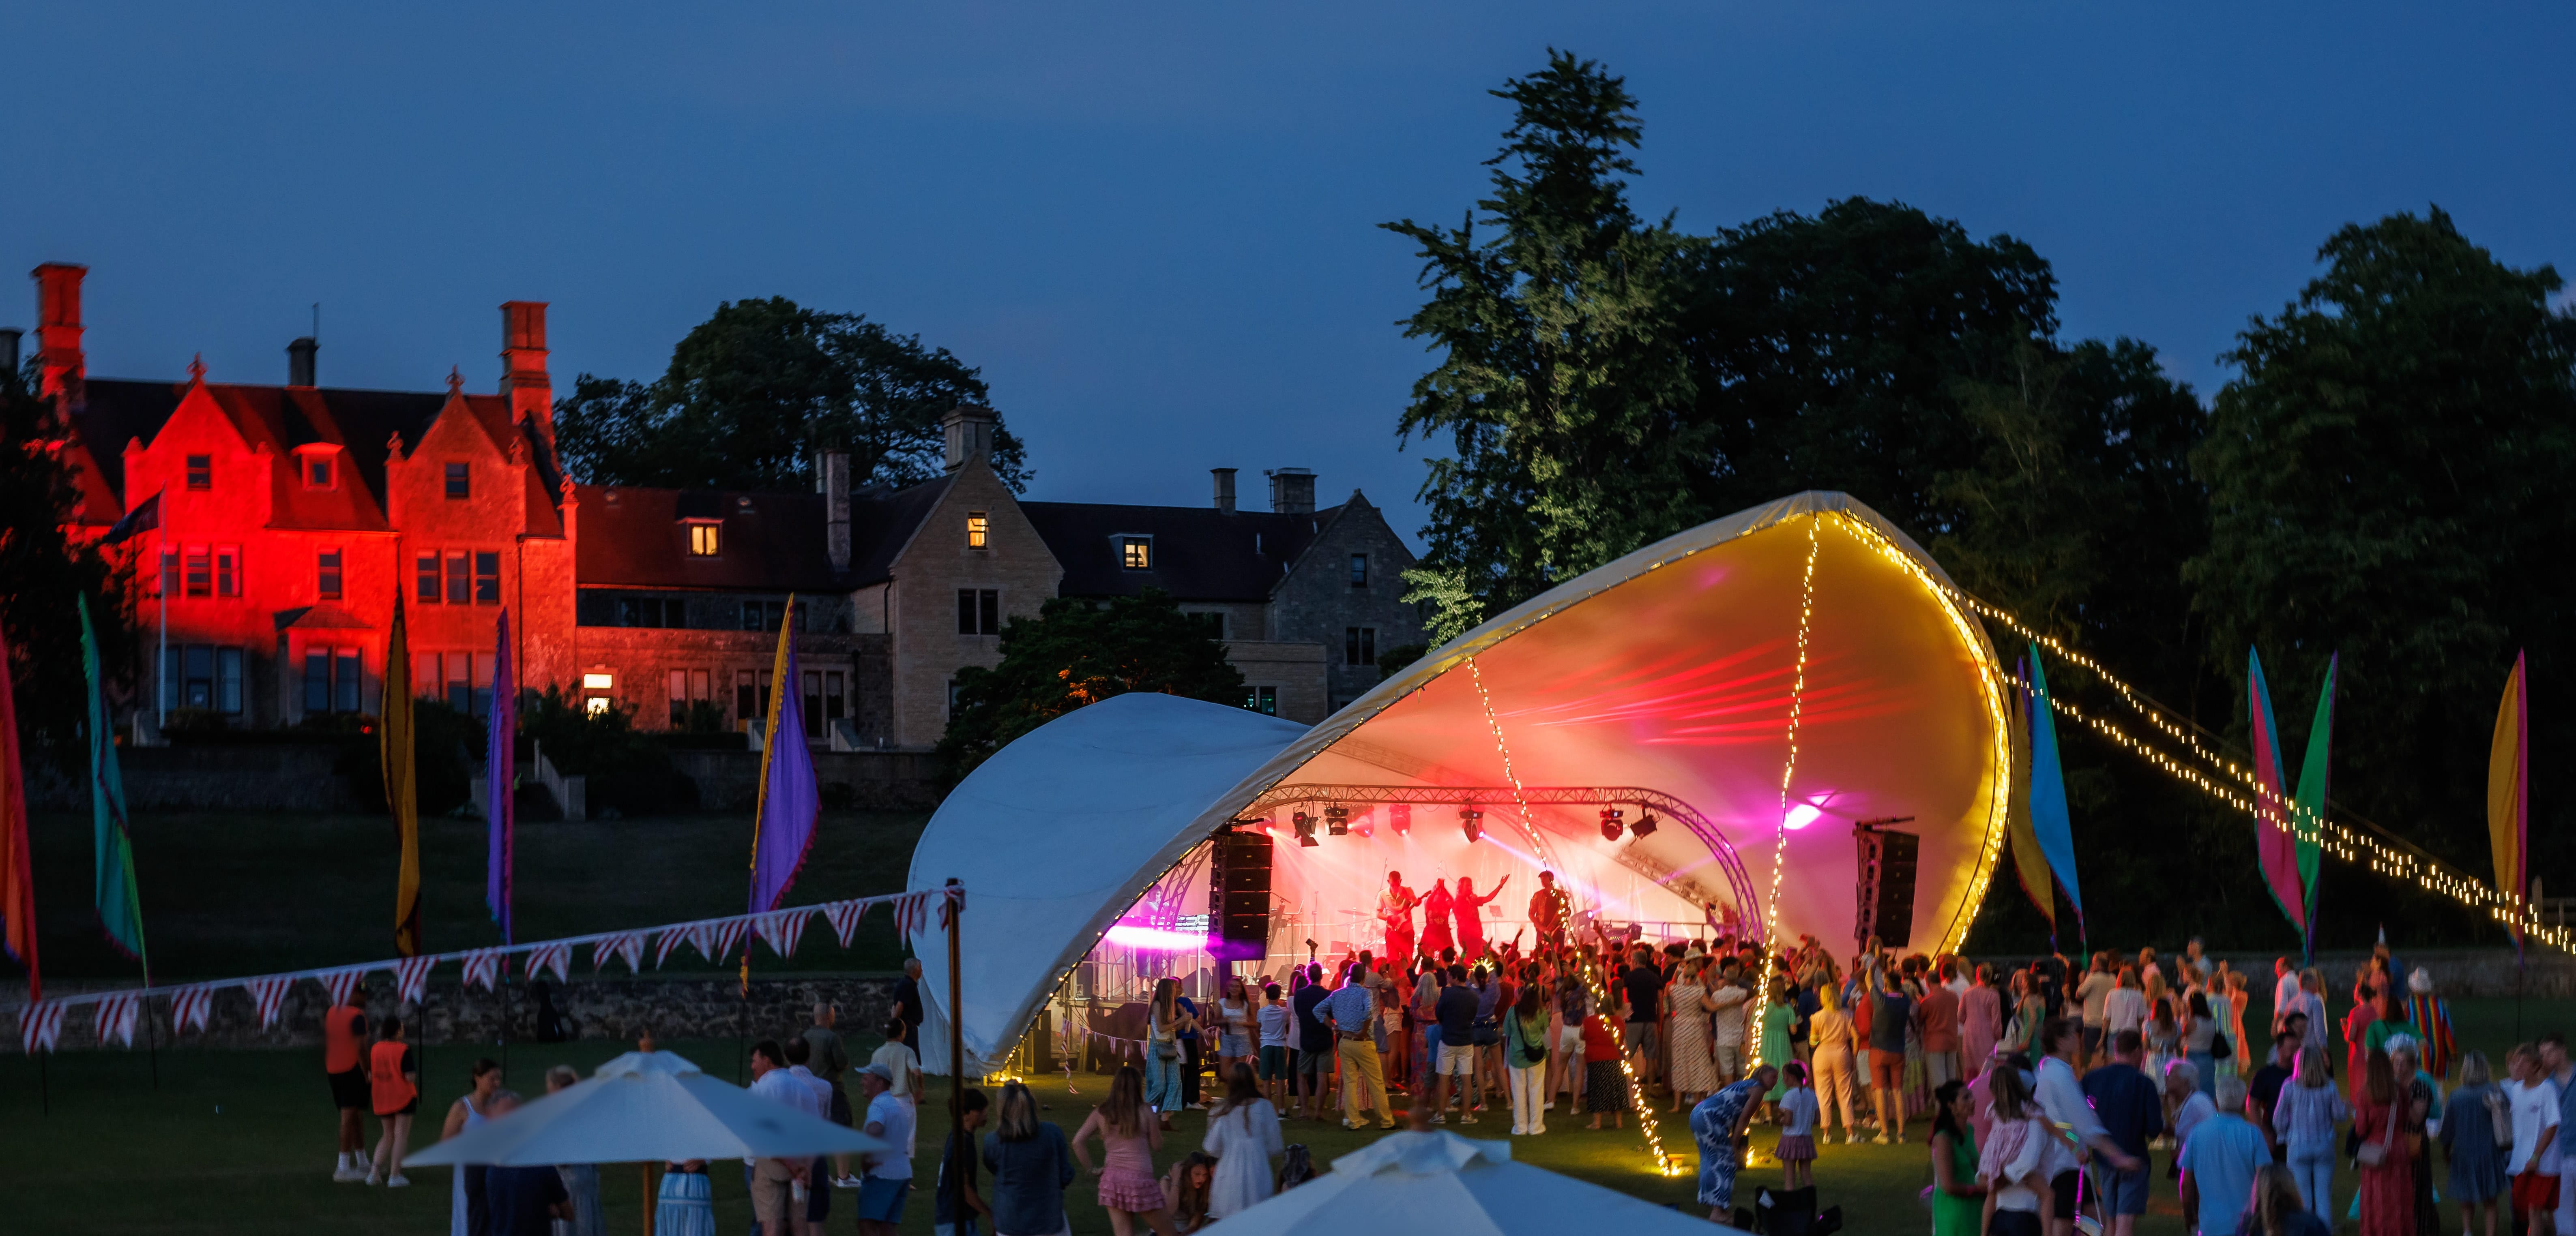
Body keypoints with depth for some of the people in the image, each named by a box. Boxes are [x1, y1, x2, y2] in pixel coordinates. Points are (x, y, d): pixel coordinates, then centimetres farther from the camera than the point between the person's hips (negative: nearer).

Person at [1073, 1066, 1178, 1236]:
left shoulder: (1101, 1113, 2)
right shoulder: (1145, 1112, -6)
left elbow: (1077, 1142, -2)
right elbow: (1158, 1145, 1)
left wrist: (1090, 1169, 7)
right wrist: (1156, 1125, 18)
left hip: (1112, 1178, 4)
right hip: (1140, 1177, -4)